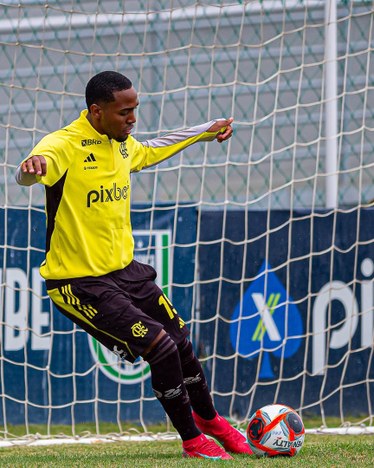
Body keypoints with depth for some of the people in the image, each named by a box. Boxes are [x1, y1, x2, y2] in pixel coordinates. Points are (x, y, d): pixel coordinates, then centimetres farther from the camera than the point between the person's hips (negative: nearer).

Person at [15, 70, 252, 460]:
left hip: (125, 269, 8)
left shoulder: (123, 144, 6)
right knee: (161, 347, -16)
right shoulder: (64, 145, -20)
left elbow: (150, 150, 31)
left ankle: (208, 418, 43)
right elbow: (26, 176, -41)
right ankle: (191, 440, 6)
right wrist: (32, 166, -66)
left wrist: (206, 131, 40)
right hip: (79, 282, -8)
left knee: (181, 344, 14)